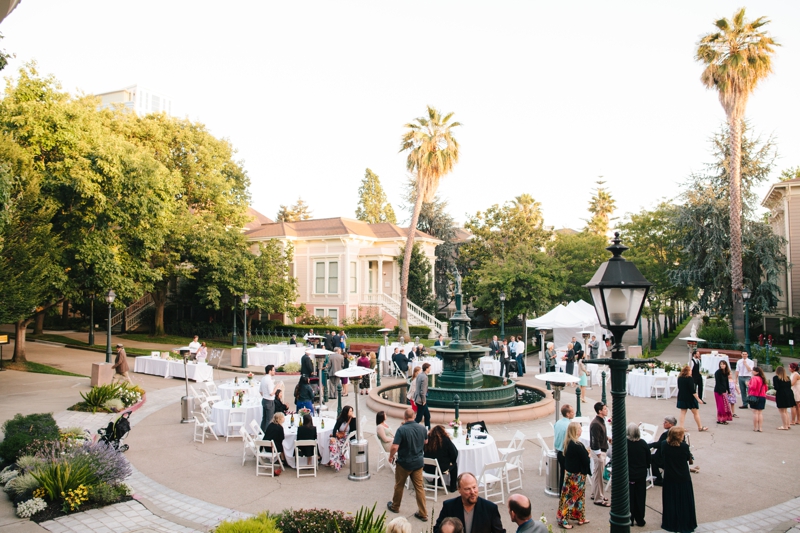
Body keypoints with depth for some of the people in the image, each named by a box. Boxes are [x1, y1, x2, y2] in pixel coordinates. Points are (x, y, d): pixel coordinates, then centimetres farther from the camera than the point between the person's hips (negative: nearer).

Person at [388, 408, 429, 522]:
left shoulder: (401, 429, -22)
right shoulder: (422, 428, -6)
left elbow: (394, 447, -24)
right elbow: (426, 441, 12)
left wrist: (391, 456, -6)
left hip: (404, 462, -4)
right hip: (418, 462, 4)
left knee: (399, 486, 17)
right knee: (419, 487, 11)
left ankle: (395, 506, 36)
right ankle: (423, 513, 13)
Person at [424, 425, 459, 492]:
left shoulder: (428, 439, -4)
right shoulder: (445, 440, -13)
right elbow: (454, 454, -7)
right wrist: (451, 462, 14)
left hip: (428, 468, 4)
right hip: (442, 469, -4)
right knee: (454, 464, 25)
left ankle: (436, 484, 42)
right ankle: (453, 487, 29)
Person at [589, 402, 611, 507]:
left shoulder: (601, 420, 6)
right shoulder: (595, 424, -25)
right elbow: (595, 440, -24)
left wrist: (607, 437, 7)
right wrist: (599, 454, -21)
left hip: (603, 450, 10)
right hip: (598, 452, -9)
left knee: (598, 474, 20)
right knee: (598, 475, 1)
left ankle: (597, 494, 33)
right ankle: (599, 499, 11)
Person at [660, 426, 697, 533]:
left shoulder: (664, 445, -12)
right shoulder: (684, 446, -19)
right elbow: (690, 460, -5)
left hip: (669, 479, 2)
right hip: (683, 479, -2)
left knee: (670, 502, 14)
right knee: (684, 502, 12)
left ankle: (671, 524, 23)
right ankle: (685, 524, 22)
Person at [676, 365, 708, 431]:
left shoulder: (679, 378, 4)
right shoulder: (690, 379, -16)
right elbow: (692, 390, -18)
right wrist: (698, 399, -14)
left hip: (681, 398, 6)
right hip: (690, 398, -6)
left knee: (683, 412, 8)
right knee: (696, 412, 8)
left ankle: (681, 427, 3)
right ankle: (700, 427, 18)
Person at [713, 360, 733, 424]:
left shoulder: (726, 372, 8)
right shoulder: (718, 372, -13)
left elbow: (726, 382, 13)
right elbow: (717, 383, -15)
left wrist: (728, 391, 8)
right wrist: (721, 392, -17)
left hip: (724, 391, 8)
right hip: (719, 391, -8)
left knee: (726, 405, 11)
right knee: (721, 405, -5)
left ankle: (724, 419, 19)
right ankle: (720, 420, 3)